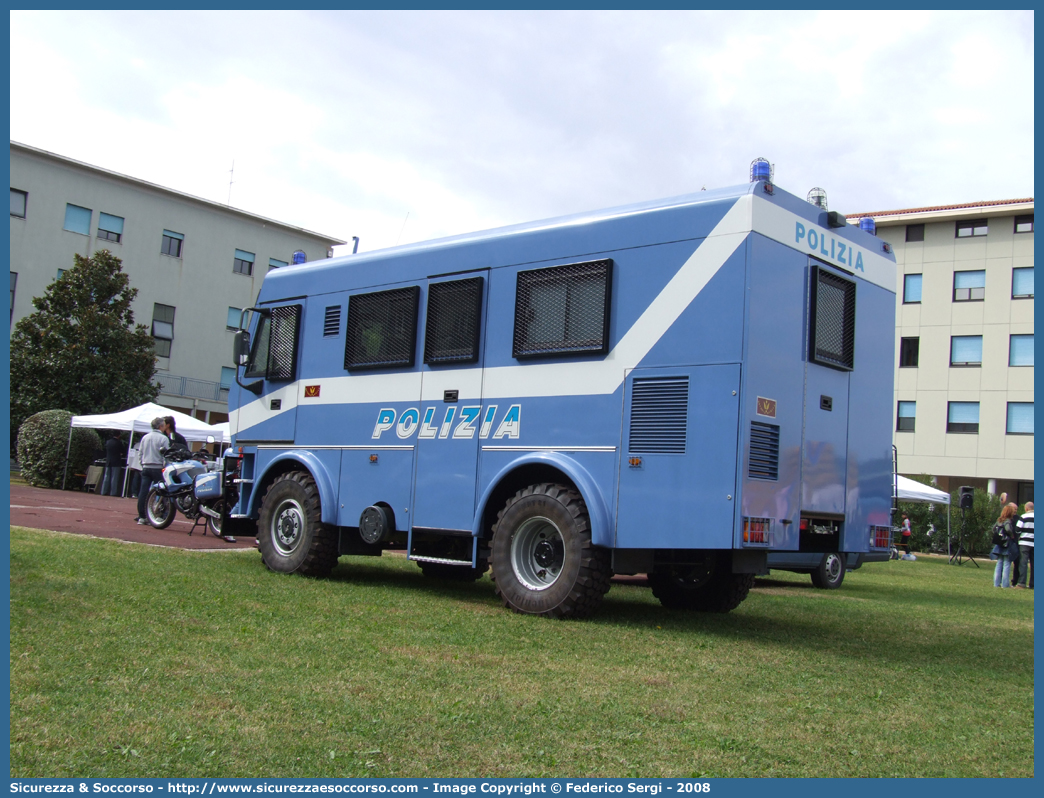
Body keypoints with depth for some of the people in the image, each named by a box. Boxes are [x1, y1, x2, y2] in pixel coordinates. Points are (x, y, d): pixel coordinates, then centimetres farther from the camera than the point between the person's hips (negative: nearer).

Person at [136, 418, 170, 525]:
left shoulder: (145, 437, 11)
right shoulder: (163, 438, -7)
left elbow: (140, 452, 14)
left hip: (145, 467, 5)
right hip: (158, 467, -5)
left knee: (143, 492, 3)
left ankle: (141, 517, 4)